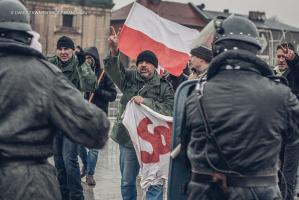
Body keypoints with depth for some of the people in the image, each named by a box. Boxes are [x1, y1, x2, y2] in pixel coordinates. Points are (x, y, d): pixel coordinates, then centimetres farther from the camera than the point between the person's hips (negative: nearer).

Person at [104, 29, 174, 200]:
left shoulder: (164, 86, -3)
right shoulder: (130, 77, 5)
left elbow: (169, 108, -15)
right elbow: (113, 69, -11)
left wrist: (145, 102, -22)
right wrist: (114, 51, -30)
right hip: (127, 137, 3)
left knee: (155, 182, 0)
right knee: (127, 182, 16)